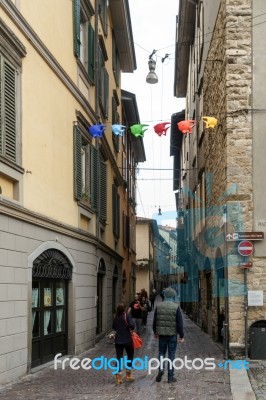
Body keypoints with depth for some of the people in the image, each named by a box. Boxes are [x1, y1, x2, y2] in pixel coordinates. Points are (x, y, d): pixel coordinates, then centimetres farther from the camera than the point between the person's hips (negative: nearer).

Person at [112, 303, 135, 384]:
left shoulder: (116, 317, 1)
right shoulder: (127, 316, -11)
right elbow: (132, 326, -21)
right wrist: (129, 328, 0)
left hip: (118, 340, 3)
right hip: (127, 340, -3)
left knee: (119, 358, 6)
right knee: (130, 356, 17)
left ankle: (118, 377, 1)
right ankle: (128, 375, 21)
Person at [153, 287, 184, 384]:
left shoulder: (158, 306, 0)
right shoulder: (176, 307, -8)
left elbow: (155, 320, 7)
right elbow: (180, 323, -8)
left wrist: (155, 332, 20)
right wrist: (181, 335, -1)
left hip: (161, 334, 2)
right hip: (172, 334, -2)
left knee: (161, 351, 16)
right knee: (171, 354, 5)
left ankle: (161, 368, -7)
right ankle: (170, 377, 8)